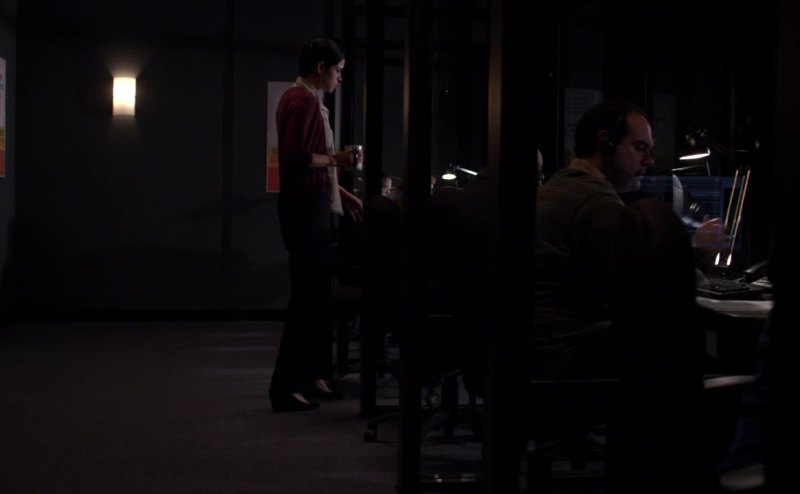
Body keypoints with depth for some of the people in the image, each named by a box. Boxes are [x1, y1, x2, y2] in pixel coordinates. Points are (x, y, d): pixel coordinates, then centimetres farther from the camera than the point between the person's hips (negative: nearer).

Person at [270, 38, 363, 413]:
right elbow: (295, 157, -24)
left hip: (312, 206, 11)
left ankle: (311, 374, 23)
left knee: (317, 293, 15)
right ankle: (285, 387, -5)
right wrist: (335, 160, -15)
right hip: (304, 209, -11)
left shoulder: (305, 99, 17)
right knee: (306, 295, -8)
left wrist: (344, 196, 22)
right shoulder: (303, 101, -15)